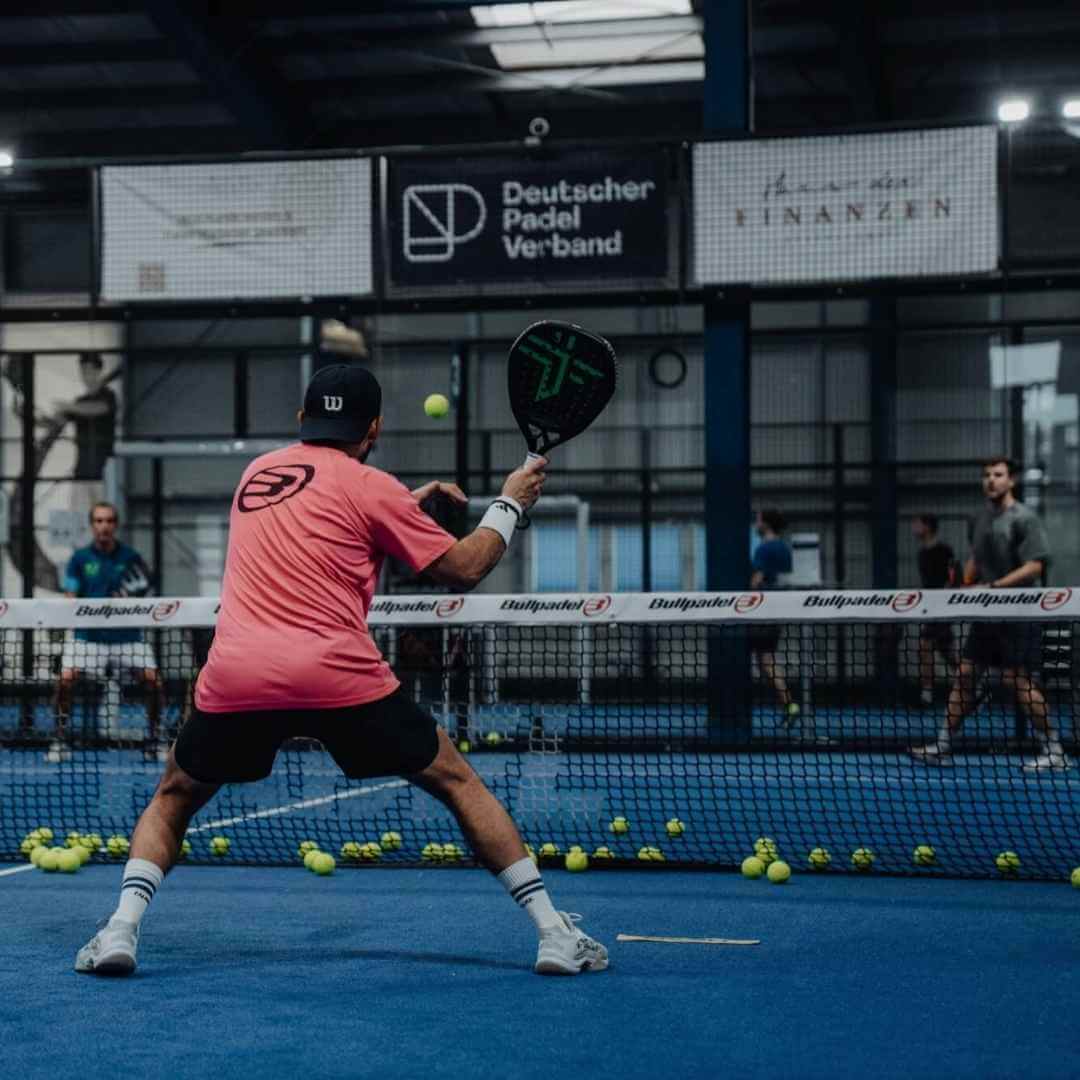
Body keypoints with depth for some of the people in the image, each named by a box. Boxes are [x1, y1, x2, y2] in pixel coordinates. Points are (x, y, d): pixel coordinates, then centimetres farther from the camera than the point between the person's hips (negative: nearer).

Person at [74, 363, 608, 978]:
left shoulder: (257, 473, 22)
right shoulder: (369, 486, 5)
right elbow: (462, 570, 7)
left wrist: (409, 502, 39)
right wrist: (510, 505, 21)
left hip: (234, 676, 3)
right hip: (339, 676, -3)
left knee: (174, 798, 26)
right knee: (457, 781, 12)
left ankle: (122, 928, 4)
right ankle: (554, 932, 6)